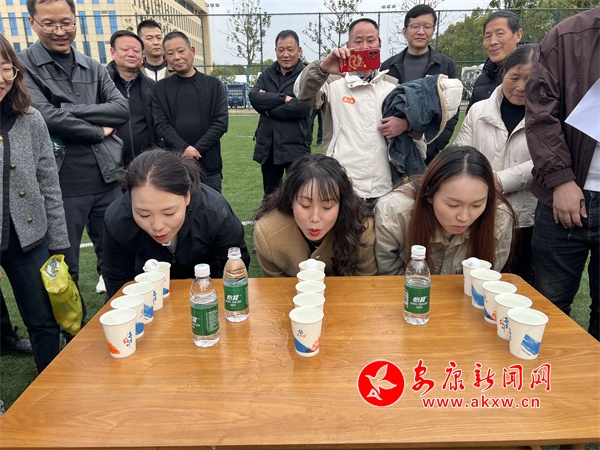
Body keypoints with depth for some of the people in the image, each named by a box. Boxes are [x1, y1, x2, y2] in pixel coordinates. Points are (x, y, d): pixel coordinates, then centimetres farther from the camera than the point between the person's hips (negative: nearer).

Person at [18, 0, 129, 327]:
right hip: (62, 185, -3)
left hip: (106, 180, 4)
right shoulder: (23, 66, -1)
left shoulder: (94, 68, 12)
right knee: (65, 268, 9)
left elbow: (122, 110, -2)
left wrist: (68, 110, -11)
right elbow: (47, 117, -14)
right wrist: (98, 131, -4)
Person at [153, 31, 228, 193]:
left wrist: (196, 149, -13)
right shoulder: (160, 88, 7)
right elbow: (161, 125, -2)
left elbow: (221, 122, -3)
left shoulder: (213, 85, 6)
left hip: (208, 164, 0)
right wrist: (184, 148, -19)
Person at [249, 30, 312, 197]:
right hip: (268, 147, 5)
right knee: (270, 196, 16)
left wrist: (267, 105, -7)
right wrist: (283, 98, -15)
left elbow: (300, 107, -18)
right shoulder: (267, 75, 12)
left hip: (295, 147, -5)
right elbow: (254, 97, -5)